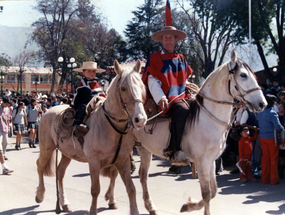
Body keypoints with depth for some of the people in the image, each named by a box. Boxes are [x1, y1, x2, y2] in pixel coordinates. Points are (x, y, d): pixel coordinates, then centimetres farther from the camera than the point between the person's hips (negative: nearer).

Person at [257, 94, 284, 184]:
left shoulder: (259, 113, 5)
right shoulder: (272, 113, -17)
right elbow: (278, 127, -20)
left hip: (262, 137, 6)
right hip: (272, 137, -6)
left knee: (265, 157, 13)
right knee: (274, 158, 5)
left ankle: (265, 178, 18)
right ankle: (274, 179, 11)